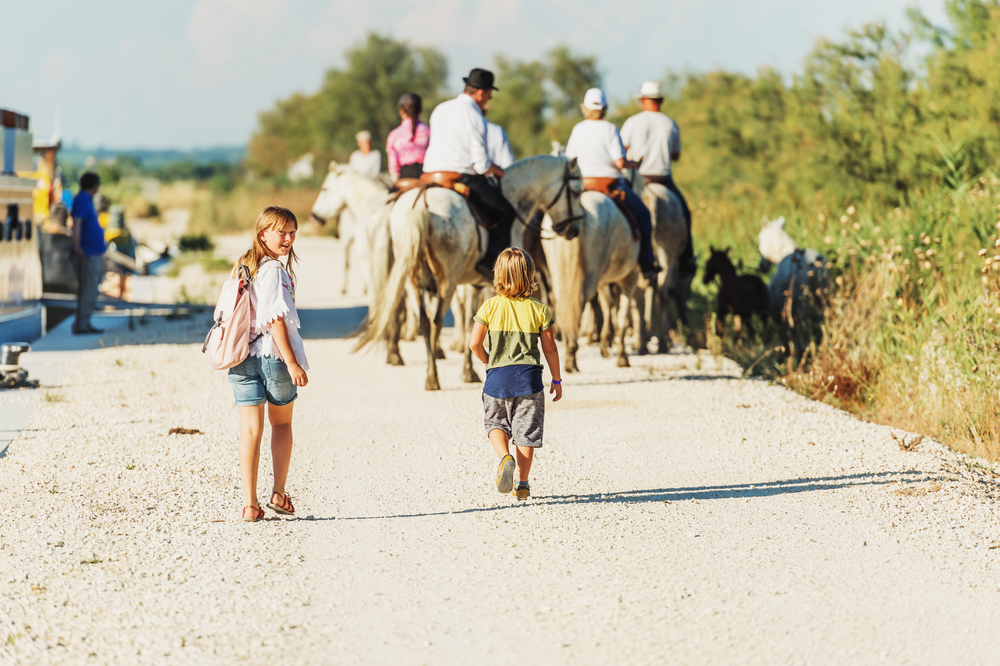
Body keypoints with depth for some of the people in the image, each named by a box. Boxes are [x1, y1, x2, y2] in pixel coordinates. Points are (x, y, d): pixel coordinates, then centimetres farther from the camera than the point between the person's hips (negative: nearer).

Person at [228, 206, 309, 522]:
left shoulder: (243, 267, 11)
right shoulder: (274, 271, -13)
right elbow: (276, 318, -19)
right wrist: (292, 363, -18)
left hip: (241, 358, 6)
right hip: (273, 354, -6)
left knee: (250, 428, 4)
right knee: (282, 424, 15)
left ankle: (250, 503, -1)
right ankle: (279, 493, 19)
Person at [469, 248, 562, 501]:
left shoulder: (490, 307, -4)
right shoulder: (538, 310, -2)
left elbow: (474, 343, -5)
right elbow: (550, 348, 2)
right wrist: (556, 380, 13)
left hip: (498, 376, 0)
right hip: (528, 376, 0)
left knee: (496, 422, 20)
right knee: (526, 430, 8)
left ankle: (504, 457, -9)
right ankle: (521, 484, 8)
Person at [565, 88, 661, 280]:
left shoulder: (578, 129, 1)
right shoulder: (610, 129, -12)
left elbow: (569, 159, 4)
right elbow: (620, 162, -18)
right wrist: (633, 164, 2)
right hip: (612, 184, -4)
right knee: (642, 214, 12)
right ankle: (647, 264, 9)